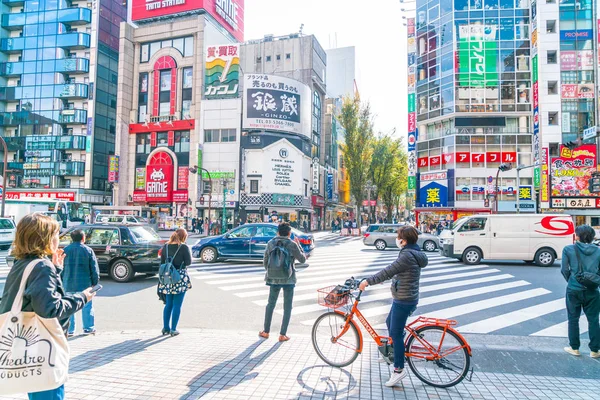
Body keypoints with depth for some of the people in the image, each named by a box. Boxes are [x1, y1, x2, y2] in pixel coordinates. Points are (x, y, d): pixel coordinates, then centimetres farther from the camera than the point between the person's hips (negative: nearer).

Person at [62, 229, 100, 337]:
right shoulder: (88, 251, -4)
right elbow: (94, 269, -3)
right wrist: (94, 283, 7)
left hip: (68, 284, 2)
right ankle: (88, 328, 14)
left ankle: (69, 330, 14)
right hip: (84, 284, -2)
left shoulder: (65, 250, 1)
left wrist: (62, 282, 14)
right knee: (87, 306, 8)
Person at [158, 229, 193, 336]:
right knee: (177, 305, 4)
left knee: (168, 304, 16)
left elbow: (162, 262, 9)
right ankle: (173, 329, 7)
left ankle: (166, 328, 22)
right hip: (180, 277, -5)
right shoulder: (184, 247, -11)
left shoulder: (165, 246, 5)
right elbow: (188, 262, -8)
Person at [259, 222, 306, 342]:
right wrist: (298, 245, 9)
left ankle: (265, 331, 25)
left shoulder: (271, 243, -1)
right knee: (287, 307, 8)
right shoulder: (292, 244, -10)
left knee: (271, 304, 17)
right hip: (288, 279, -3)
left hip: (273, 279, 3)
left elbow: (265, 262, 5)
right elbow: (303, 259, 0)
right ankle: (282, 334, 9)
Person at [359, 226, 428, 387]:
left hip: (403, 300, -10)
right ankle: (398, 351, 41)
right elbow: (394, 271, 17)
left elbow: (388, 271, -24)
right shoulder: (413, 252, 9)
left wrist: (368, 281, -19)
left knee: (395, 333, -1)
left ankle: (399, 369, 9)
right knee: (390, 323, 25)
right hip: (404, 298, 10)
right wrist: (378, 279, 19)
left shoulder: (407, 255, -23)